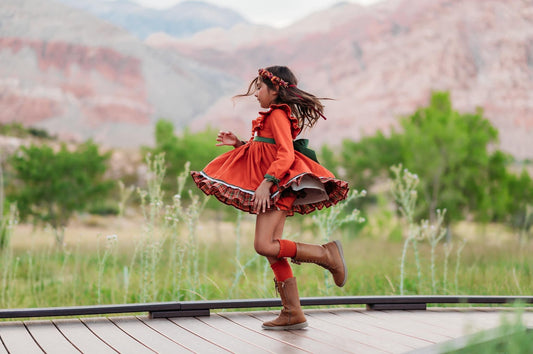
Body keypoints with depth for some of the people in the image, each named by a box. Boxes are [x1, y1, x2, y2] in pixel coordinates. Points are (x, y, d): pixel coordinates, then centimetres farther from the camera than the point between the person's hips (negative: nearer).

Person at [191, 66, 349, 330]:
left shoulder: (278, 114, -10)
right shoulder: (271, 116, 19)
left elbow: (285, 154, -22)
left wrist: (266, 182, -30)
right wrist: (239, 144, 17)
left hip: (278, 184, -10)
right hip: (270, 188, 10)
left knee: (264, 246, -20)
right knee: (272, 248, 6)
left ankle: (326, 254, -11)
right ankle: (292, 313, 6)